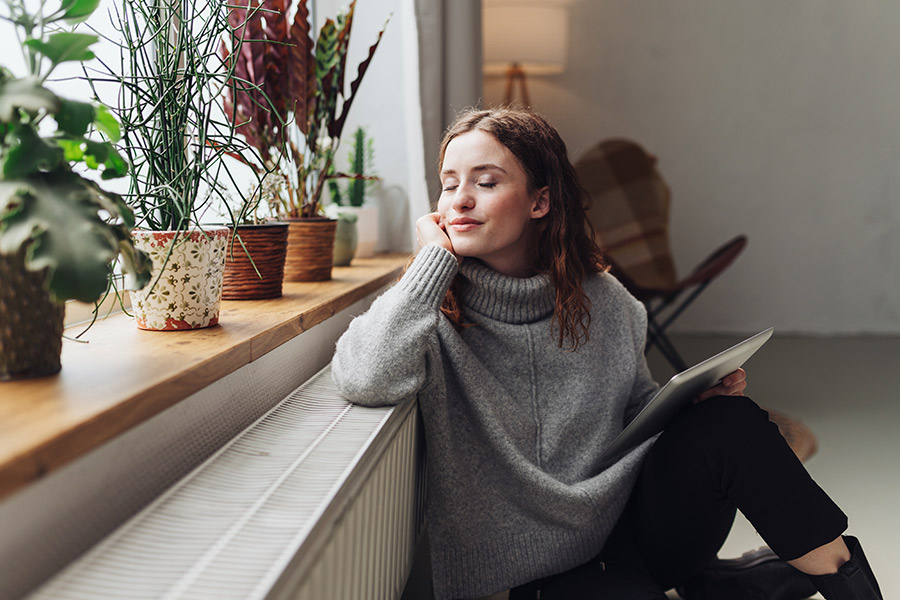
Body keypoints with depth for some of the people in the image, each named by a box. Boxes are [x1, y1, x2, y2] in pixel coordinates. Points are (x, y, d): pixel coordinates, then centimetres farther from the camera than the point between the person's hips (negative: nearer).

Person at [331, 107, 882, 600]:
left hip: (639, 519, 4)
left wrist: (695, 398, -8)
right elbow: (367, 380, -32)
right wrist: (437, 255, -21)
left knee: (727, 423, -22)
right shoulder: (433, 311, -9)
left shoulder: (604, 301, 2)